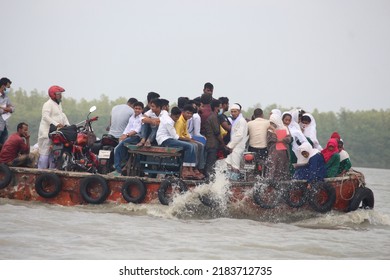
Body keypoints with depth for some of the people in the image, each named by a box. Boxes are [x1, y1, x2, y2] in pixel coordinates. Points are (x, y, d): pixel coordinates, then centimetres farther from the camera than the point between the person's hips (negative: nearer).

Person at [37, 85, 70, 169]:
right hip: (47, 133, -10)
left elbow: (62, 115, 24)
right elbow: (45, 116, -22)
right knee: (45, 152, -11)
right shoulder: (48, 104, -10)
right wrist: (56, 124, -31)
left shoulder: (58, 104, 22)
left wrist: (67, 124, 8)